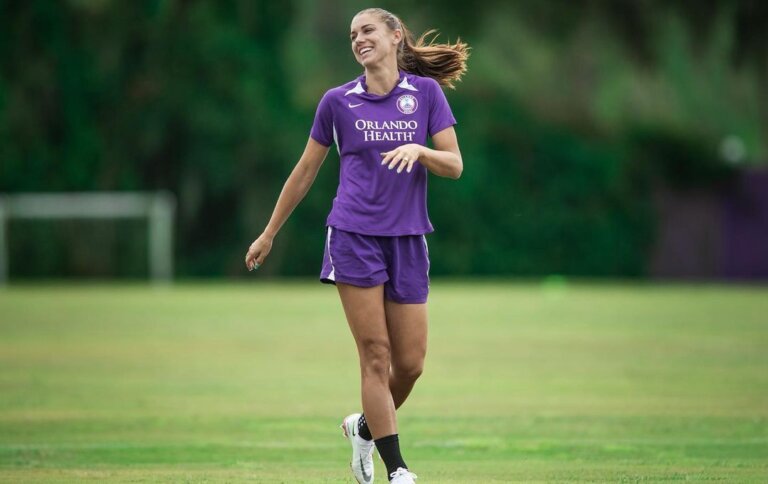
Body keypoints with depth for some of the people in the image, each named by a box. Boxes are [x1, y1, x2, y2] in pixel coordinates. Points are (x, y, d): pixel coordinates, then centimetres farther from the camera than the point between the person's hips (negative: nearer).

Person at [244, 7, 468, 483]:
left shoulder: (426, 92, 4)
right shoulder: (338, 101, 3)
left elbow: (454, 165, 1)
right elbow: (306, 171, 12)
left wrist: (419, 149, -20)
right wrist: (269, 234, 17)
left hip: (408, 241, 2)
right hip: (354, 236, -2)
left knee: (411, 362, 1)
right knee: (375, 354, -8)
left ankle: (363, 427, 29)